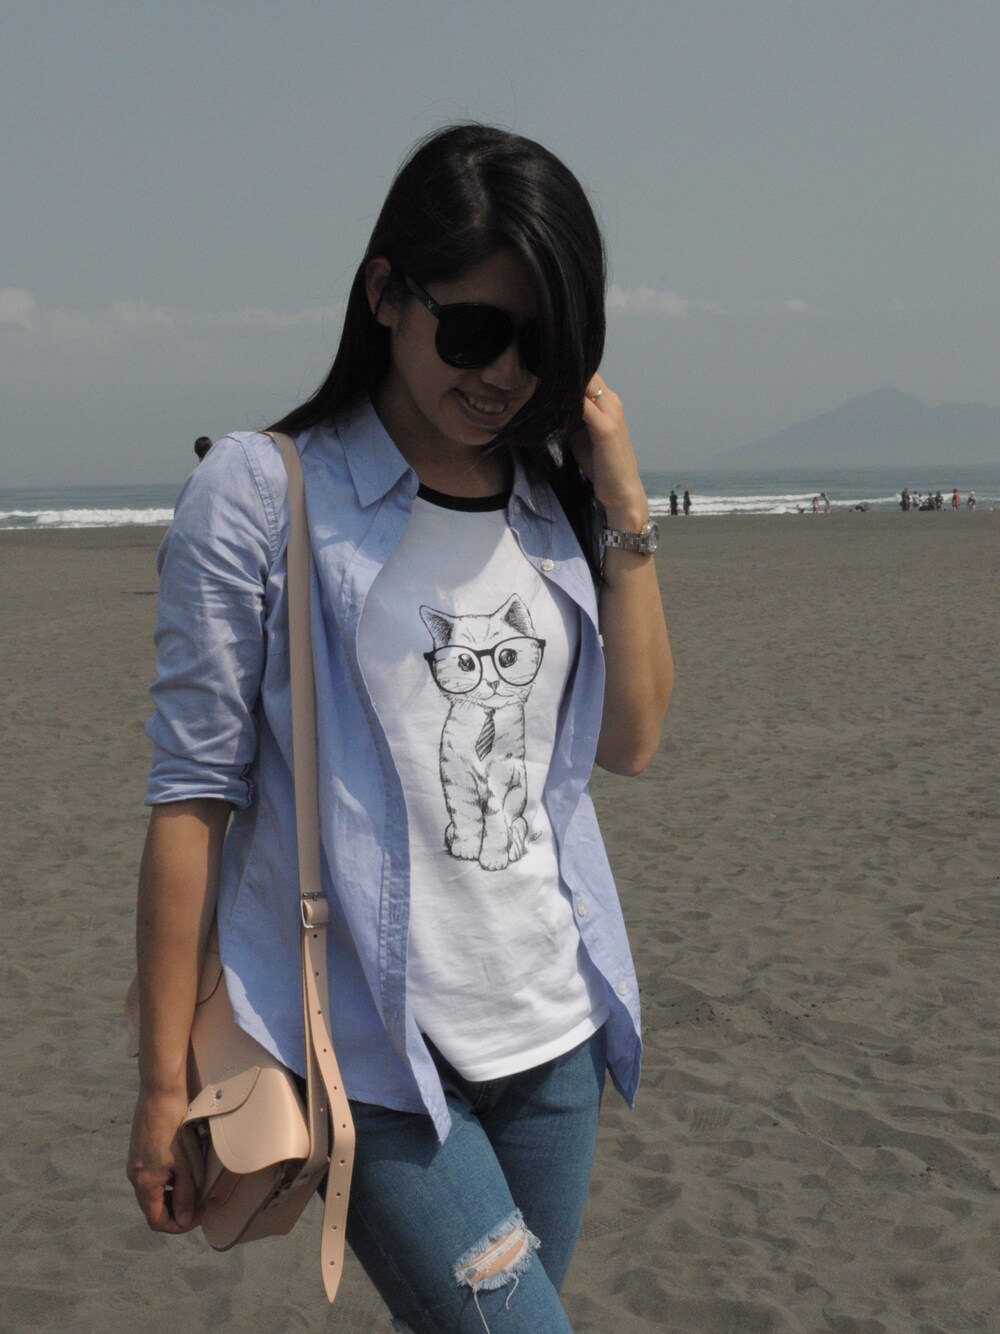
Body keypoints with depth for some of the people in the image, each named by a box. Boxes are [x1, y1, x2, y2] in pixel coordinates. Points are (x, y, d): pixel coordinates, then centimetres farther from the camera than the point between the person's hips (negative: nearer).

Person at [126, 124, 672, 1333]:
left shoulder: (551, 503, 7)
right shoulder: (259, 494, -9)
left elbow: (632, 742, 6)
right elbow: (194, 793, -9)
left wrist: (624, 517, -2)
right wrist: (164, 1080, -8)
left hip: (554, 1031, 6)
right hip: (368, 1051, -5)